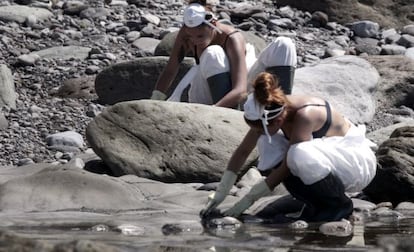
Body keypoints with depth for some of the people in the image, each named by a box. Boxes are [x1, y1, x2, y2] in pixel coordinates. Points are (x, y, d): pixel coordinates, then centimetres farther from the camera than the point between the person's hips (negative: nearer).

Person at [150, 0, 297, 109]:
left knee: (283, 45, -22)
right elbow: (170, 71, -10)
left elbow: (240, 91, -40)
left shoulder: (232, 39, -29)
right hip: (206, 98, 1)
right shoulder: (185, 34, -18)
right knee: (213, 54, -34)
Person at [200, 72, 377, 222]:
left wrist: (247, 201, -21)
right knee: (271, 158, -17)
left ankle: (340, 205, -11)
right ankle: (317, 205, 1)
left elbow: (286, 168, -27)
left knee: (302, 156, -37)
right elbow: (242, 151, -1)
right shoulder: (267, 114, -12)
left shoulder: (304, 115, -32)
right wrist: (220, 194, -4)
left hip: (358, 159, -7)